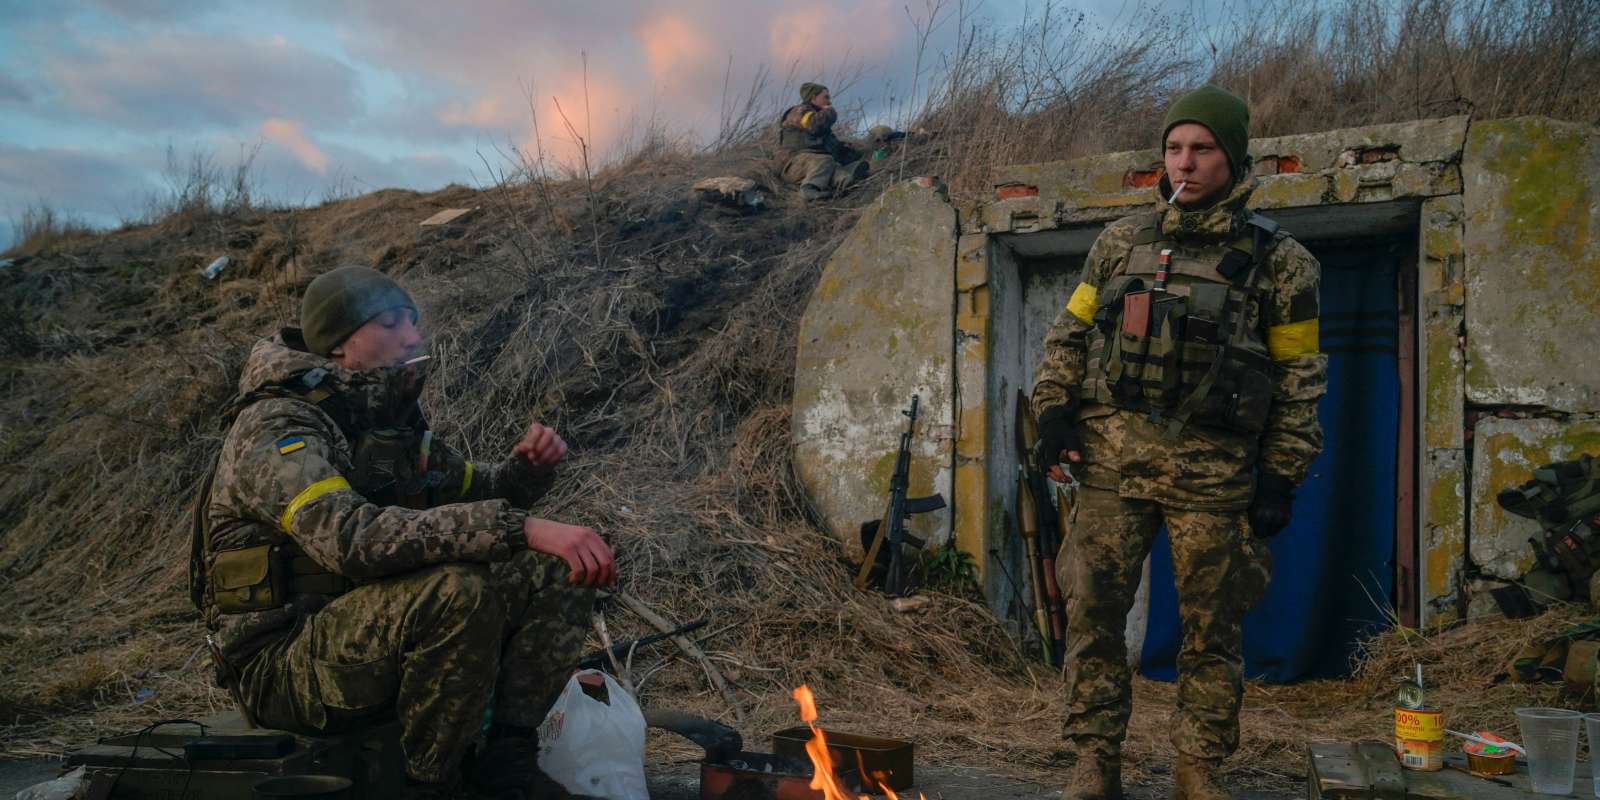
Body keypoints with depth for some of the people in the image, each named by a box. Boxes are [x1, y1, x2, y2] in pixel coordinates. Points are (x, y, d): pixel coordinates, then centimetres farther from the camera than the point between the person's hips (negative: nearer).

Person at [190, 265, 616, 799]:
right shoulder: (278, 428, -18)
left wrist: (529, 466, -4)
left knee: (558, 571, -4)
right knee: (457, 590, -35)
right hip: (282, 664, -8)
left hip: (375, 635, 8)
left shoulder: (389, 422, 9)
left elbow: (476, 491, 21)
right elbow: (351, 537, -37)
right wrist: (522, 529, -42)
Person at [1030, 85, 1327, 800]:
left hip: (1214, 470, -2)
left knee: (1212, 625, 5)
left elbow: (1299, 379, 5)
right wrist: (1055, 411, 2)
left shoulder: (1278, 262, 5)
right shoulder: (1120, 243, 12)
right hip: (1111, 457, 2)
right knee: (1093, 613, 1)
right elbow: (1069, 334, 16)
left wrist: (1281, 478, -1)